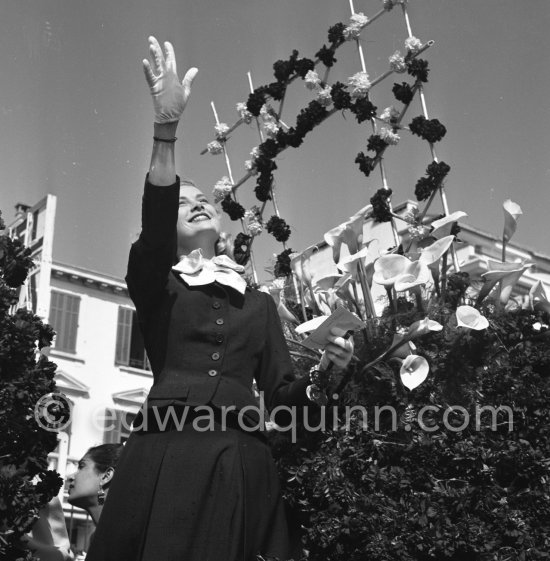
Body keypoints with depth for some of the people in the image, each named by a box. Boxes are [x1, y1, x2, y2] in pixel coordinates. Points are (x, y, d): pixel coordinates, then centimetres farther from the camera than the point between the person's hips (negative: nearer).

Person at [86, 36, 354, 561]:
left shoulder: (258, 303, 22)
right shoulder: (155, 286, 12)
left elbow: (283, 394, 17)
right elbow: (153, 226, -10)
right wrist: (166, 128, -22)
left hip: (238, 466, 3)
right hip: (163, 457, -2)